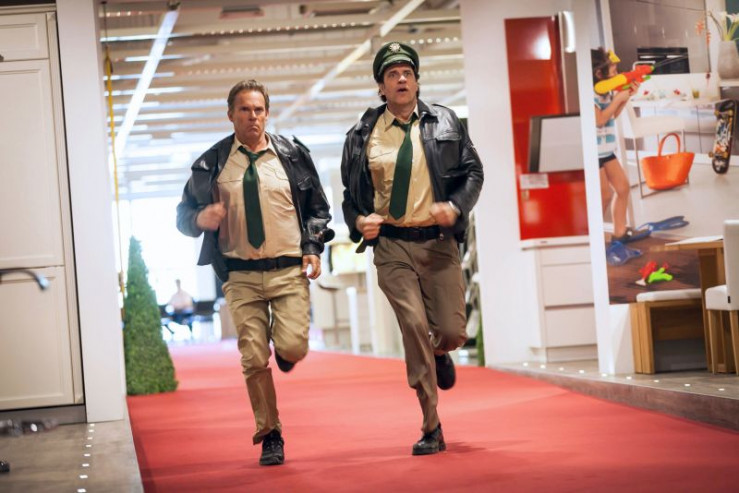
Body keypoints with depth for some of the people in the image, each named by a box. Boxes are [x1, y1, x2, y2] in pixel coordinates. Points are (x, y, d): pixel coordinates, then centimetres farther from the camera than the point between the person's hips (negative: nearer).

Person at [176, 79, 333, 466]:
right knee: (253, 360, -3)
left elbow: (318, 209, 14)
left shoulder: (293, 155, 6)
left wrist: (313, 248, -1)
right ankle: (270, 437, 13)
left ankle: (282, 344, 25)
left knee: (294, 348, -14)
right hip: (240, 274, 0)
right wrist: (201, 219, -13)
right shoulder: (211, 164, 4)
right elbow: (184, 215, 10)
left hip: (289, 270, 0)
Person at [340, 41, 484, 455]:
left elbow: (473, 171, 8)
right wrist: (358, 221, -7)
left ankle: (439, 354, 39)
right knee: (414, 326, -13)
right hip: (392, 246, -1)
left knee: (453, 332, -4)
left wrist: (456, 207, -10)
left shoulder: (445, 123, 7)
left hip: (439, 242, 1)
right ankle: (432, 429, -3)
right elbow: (350, 192, 13)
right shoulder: (363, 135, 6)